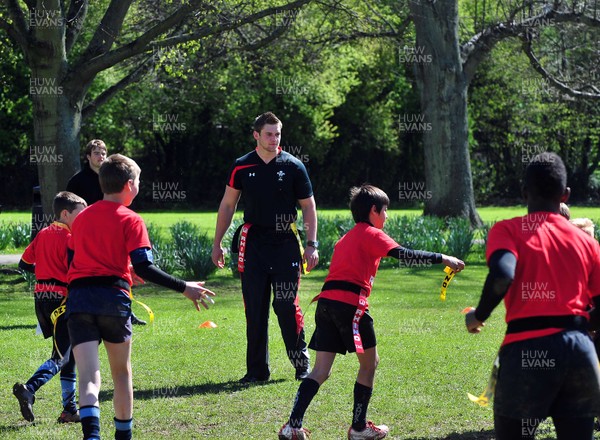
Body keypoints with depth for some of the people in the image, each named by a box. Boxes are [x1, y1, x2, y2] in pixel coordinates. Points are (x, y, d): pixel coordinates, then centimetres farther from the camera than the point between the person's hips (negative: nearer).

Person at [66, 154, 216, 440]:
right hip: (113, 297, -2)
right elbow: (143, 268, -10)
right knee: (121, 372, 18)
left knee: (88, 376, -8)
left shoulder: (82, 218, 17)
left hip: (78, 298, 3)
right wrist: (184, 288, -9)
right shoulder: (130, 220, 1)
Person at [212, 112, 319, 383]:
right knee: (254, 309, 2)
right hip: (253, 244, 2)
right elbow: (227, 205, 15)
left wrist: (311, 244, -2)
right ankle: (257, 369, 9)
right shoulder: (242, 167, 6)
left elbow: (308, 207, 6)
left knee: (287, 305, -6)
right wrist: (217, 243, 13)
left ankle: (302, 364, 7)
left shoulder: (293, 166, 1)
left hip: (286, 244, -2)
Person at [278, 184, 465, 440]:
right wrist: (442, 259, -10)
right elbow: (404, 255, -12)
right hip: (350, 303, -8)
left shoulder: (347, 238, 27)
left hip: (327, 301, 8)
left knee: (321, 371, 6)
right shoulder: (371, 234, 1)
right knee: (369, 363, 8)